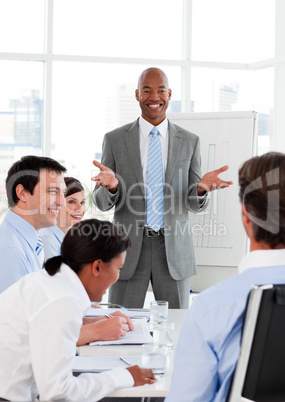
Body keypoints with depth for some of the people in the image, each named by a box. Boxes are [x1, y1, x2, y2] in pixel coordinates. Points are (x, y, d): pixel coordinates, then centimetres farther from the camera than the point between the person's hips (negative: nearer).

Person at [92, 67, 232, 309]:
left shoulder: (190, 142, 6)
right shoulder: (115, 140, 3)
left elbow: (195, 204, 6)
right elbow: (101, 202, 2)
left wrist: (201, 189, -18)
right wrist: (111, 186, -21)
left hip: (173, 249, 1)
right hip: (128, 248, -1)